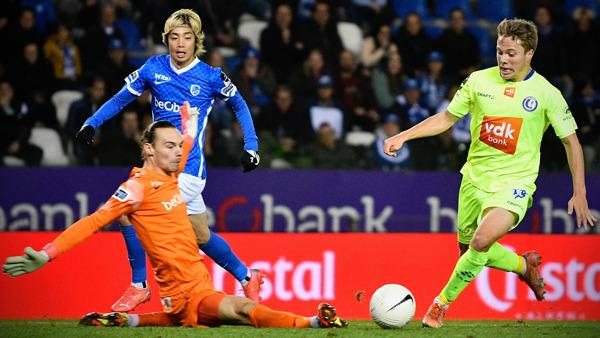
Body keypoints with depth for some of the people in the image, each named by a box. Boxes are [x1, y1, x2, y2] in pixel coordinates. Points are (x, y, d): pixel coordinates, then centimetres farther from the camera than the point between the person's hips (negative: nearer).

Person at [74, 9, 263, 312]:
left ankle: (139, 285, -3)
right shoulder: (154, 68, 3)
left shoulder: (211, 77, -5)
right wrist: (91, 123, -4)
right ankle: (247, 277, 28)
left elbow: (239, 105, 11)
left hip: (189, 169, -5)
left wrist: (250, 147, 5)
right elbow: (122, 98, 10)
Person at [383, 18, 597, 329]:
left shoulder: (546, 94, -8)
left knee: (481, 241, -27)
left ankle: (443, 302, -9)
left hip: (513, 183, -5)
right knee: (468, 249, 14)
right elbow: (447, 118, 9)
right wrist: (403, 136, -1)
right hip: (475, 176, 5)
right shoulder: (479, 81, -2)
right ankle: (525, 265, 41)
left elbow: (570, 141, 0)